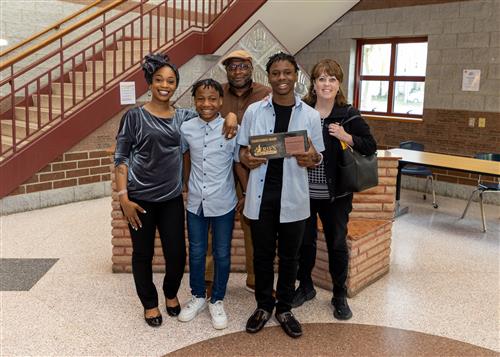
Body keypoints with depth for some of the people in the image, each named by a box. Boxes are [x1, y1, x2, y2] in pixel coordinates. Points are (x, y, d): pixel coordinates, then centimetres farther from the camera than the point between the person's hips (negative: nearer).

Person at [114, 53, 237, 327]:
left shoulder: (184, 117, 5)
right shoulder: (134, 116, -5)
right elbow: (121, 158, -5)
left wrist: (230, 115, -7)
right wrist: (123, 197, -11)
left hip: (172, 198, 3)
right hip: (140, 198, -3)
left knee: (177, 253, 6)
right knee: (143, 253, 10)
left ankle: (171, 294, 37)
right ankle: (149, 303, 32)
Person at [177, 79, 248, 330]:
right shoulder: (186, 129, -3)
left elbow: (239, 164, -1)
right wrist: (185, 184, 9)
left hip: (223, 204, -2)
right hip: (195, 203, 2)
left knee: (222, 254, 10)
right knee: (196, 253, 14)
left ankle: (217, 301, 29)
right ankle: (197, 297, 34)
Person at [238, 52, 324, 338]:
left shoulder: (310, 115, 0)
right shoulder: (254, 111, 1)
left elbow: (318, 157, 5)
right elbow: (242, 149, 7)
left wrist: (310, 158, -18)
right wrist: (246, 159, -16)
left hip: (293, 196, 0)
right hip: (261, 194, 0)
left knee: (289, 256, 12)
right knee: (263, 254, 12)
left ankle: (284, 308, 31)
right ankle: (264, 306, 32)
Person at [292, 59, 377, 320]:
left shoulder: (349, 114, -3)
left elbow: (371, 146, -3)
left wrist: (346, 137, -17)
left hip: (336, 193, -1)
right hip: (304, 191, 1)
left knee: (337, 244, 10)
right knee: (304, 241, 14)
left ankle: (340, 296, 28)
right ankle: (305, 286, 36)